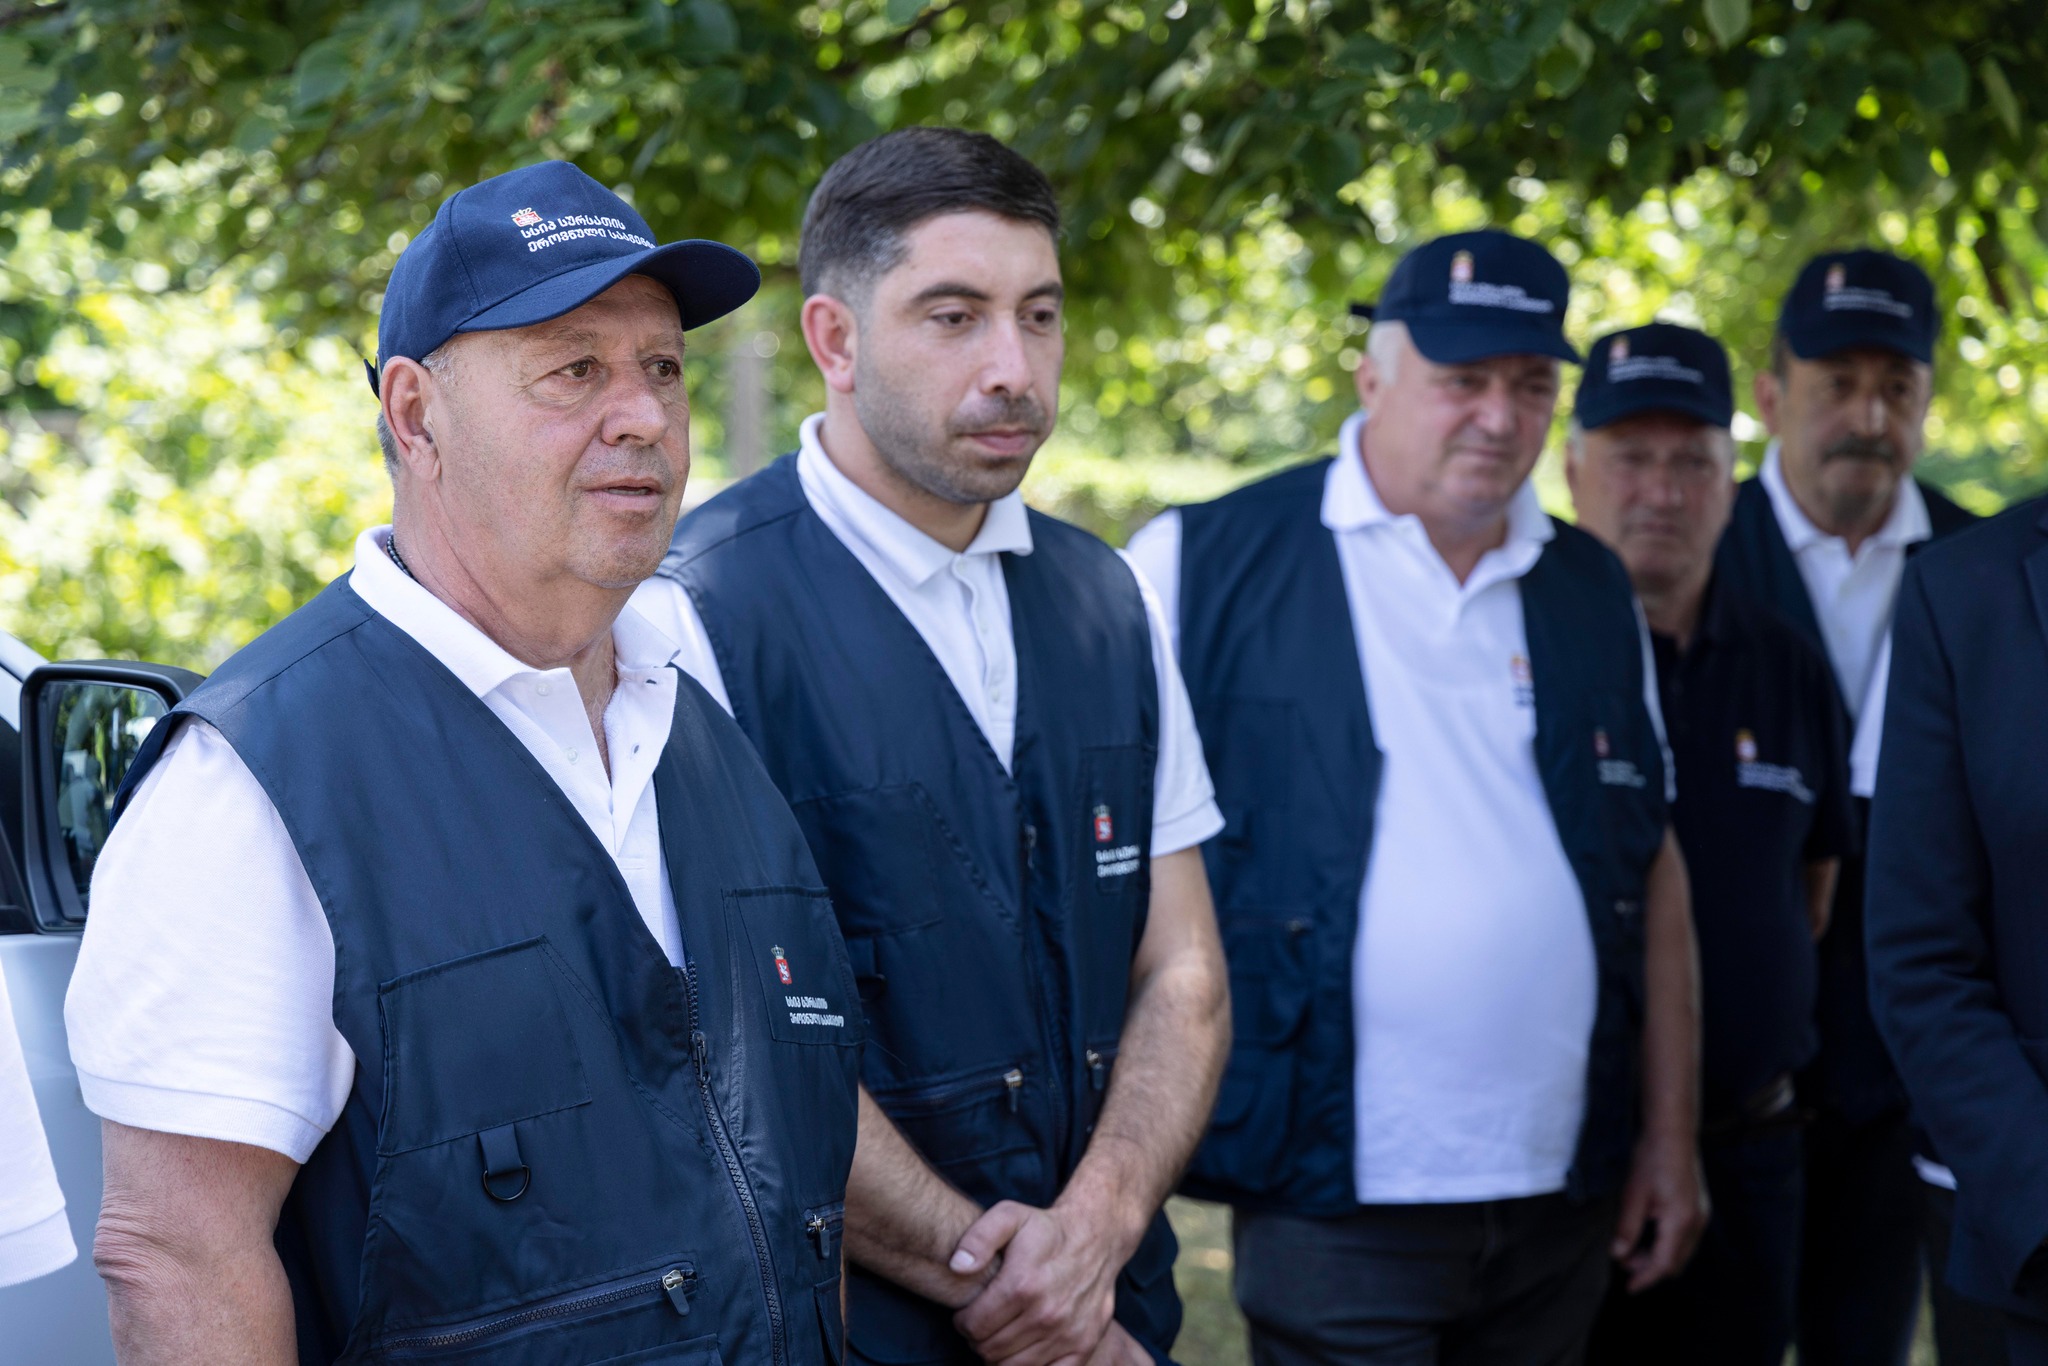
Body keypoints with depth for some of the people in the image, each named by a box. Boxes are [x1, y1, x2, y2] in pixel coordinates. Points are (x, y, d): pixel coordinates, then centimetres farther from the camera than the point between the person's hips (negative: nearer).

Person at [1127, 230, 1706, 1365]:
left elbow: (1653, 867, 15)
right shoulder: (1205, 564, -5)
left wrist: (1671, 1137, 12)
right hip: (1338, 1213, -5)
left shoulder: (1593, 593, 12)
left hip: (1563, 1199, 5)